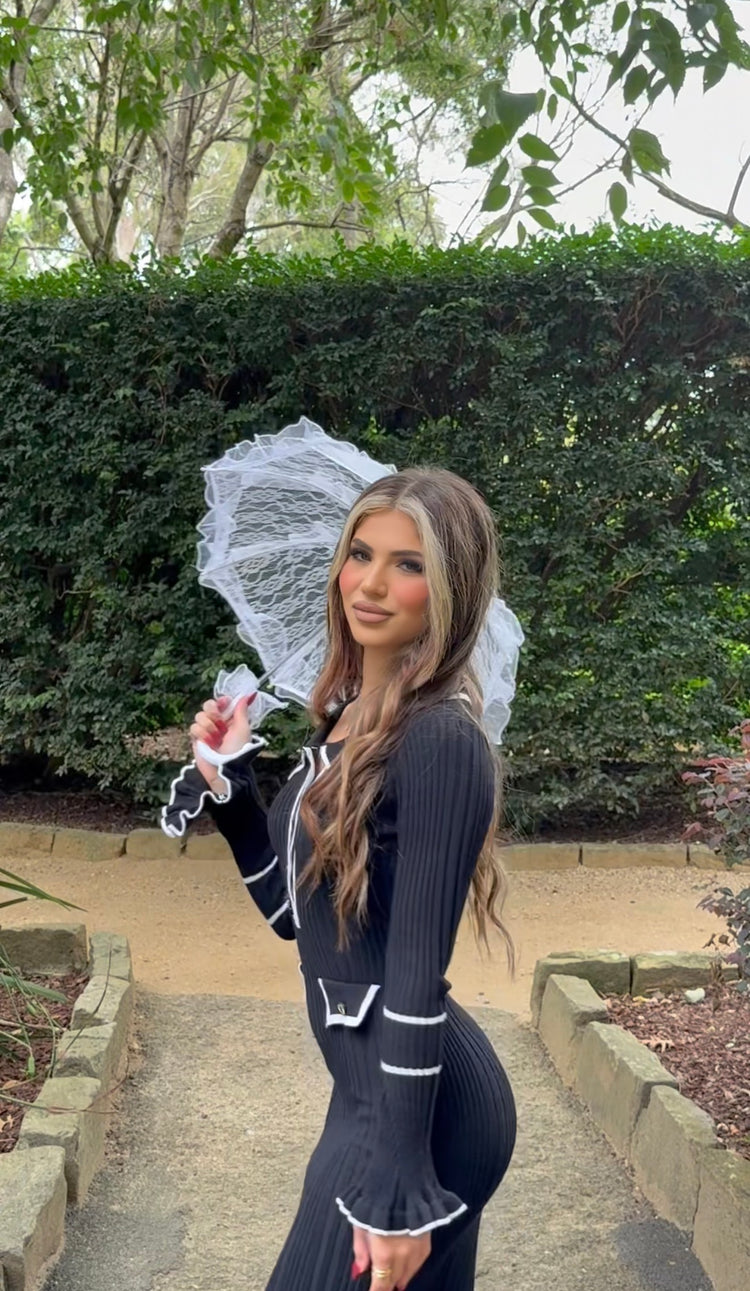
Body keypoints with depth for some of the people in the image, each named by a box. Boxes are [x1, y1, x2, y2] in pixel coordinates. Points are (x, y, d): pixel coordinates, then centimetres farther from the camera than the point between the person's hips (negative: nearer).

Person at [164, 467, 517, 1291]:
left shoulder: (438, 739, -20)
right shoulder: (346, 718, 7)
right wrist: (230, 783, 4)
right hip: (375, 1084, 9)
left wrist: (399, 1184, -20)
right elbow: (293, 913, 13)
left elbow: (417, 971, -22)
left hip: (417, 1105, -9)